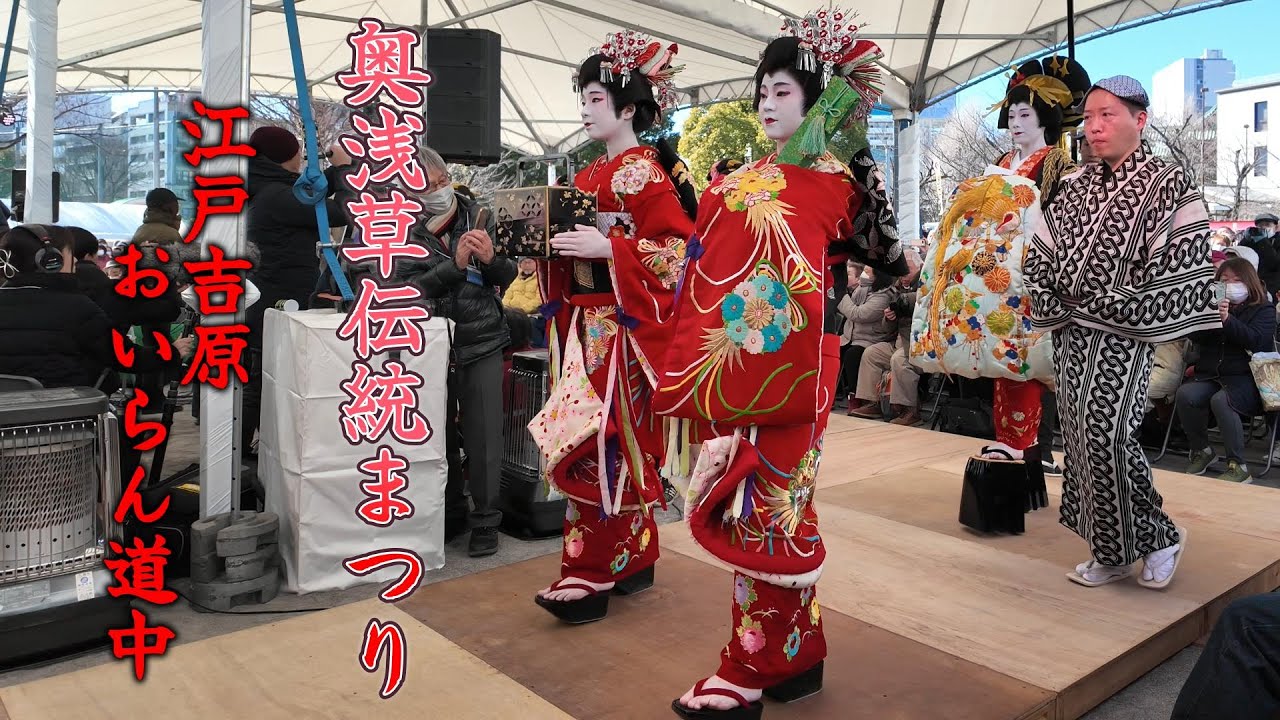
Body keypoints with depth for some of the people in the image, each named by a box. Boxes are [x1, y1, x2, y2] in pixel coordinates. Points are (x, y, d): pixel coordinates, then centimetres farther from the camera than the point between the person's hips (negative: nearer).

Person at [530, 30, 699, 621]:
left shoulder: (647, 172, -7)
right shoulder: (589, 175, 17)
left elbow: (676, 251, -15)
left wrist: (605, 248, -22)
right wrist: (549, 243, 4)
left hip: (622, 328, -8)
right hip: (583, 325, 8)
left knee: (600, 444, -7)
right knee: (617, 445, 11)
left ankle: (590, 577, 1)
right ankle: (635, 560, 22)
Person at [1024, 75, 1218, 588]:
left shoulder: (1168, 186, -4)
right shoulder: (1078, 187, 13)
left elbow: (1181, 268, -11)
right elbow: (1040, 255, 13)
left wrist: (1118, 311, -15)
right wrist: (1051, 307, 0)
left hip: (1120, 339, -6)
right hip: (1070, 336, 6)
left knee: (1106, 437, -15)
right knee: (1080, 440, 7)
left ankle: (1158, 537, 11)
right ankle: (1111, 553, 20)